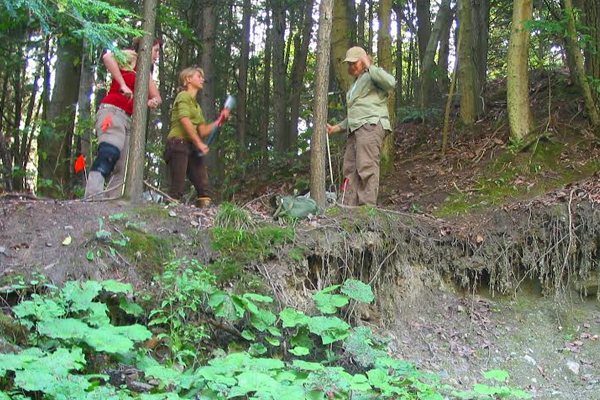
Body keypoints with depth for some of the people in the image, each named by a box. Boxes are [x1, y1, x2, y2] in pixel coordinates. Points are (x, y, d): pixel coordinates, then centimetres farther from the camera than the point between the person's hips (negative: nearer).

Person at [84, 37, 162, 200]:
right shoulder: (131, 56, 4)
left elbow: (158, 97, 24)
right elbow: (108, 57, -16)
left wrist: (153, 102, 0)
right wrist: (123, 85, -17)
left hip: (127, 119, 9)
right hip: (112, 111, -9)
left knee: (121, 171, 0)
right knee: (109, 153, -31)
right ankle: (92, 197, -45)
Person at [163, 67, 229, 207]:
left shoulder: (196, 105, 27)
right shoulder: (183, 96, 2)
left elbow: (203, 131, 21)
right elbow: (185, 121, -12)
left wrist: (220, 119, 14)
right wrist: (199, 143, -13)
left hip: (191, 146, 8)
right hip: (178, 143, -8)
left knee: (203, 185, -6)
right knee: (178, 187, -15)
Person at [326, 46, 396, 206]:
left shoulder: (371, 76, 7)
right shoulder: (355, 86, 34)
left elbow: (390, 82, -16)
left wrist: (369, 66, -10)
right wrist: (337, 127, 26)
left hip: (371, 125, -9)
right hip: (355, 130, 10)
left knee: (366, 166, -19)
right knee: (350, 168, 0)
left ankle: (368, 206, -25)